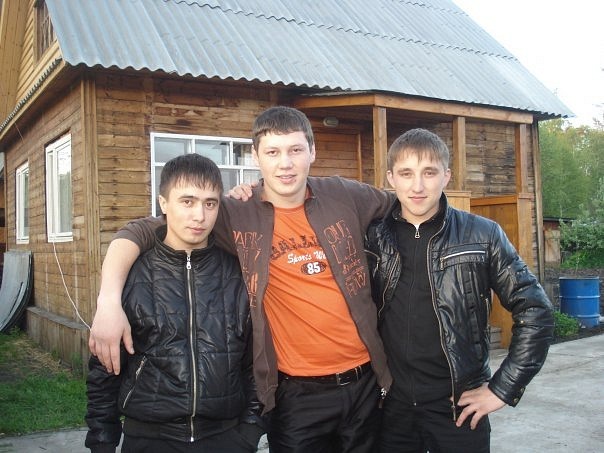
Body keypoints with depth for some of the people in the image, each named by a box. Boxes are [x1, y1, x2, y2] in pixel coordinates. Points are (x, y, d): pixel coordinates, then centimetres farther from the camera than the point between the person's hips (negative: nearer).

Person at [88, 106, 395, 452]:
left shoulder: (344, 196, -2)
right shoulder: (236, 216, -8)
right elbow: (141, 231, -10)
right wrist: (109, 300, -23)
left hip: (364, 381, 3)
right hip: (298, 393, -2)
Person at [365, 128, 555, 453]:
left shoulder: (482, 236, -7)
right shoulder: (372, 238, -2)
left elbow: (535, 313, -4)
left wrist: (502, 389, -6)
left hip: (459, 407, -1)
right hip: (390, 405, 2)